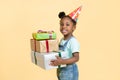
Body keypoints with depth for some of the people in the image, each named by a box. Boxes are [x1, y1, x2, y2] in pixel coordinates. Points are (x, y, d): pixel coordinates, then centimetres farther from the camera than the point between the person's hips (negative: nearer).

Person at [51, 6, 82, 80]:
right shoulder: (62, 40, 4)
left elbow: (76, 58, -26)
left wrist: (62, 62, -35)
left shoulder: (73, 41, -21)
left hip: (70, 72, -8)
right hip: (61, 71, 8)